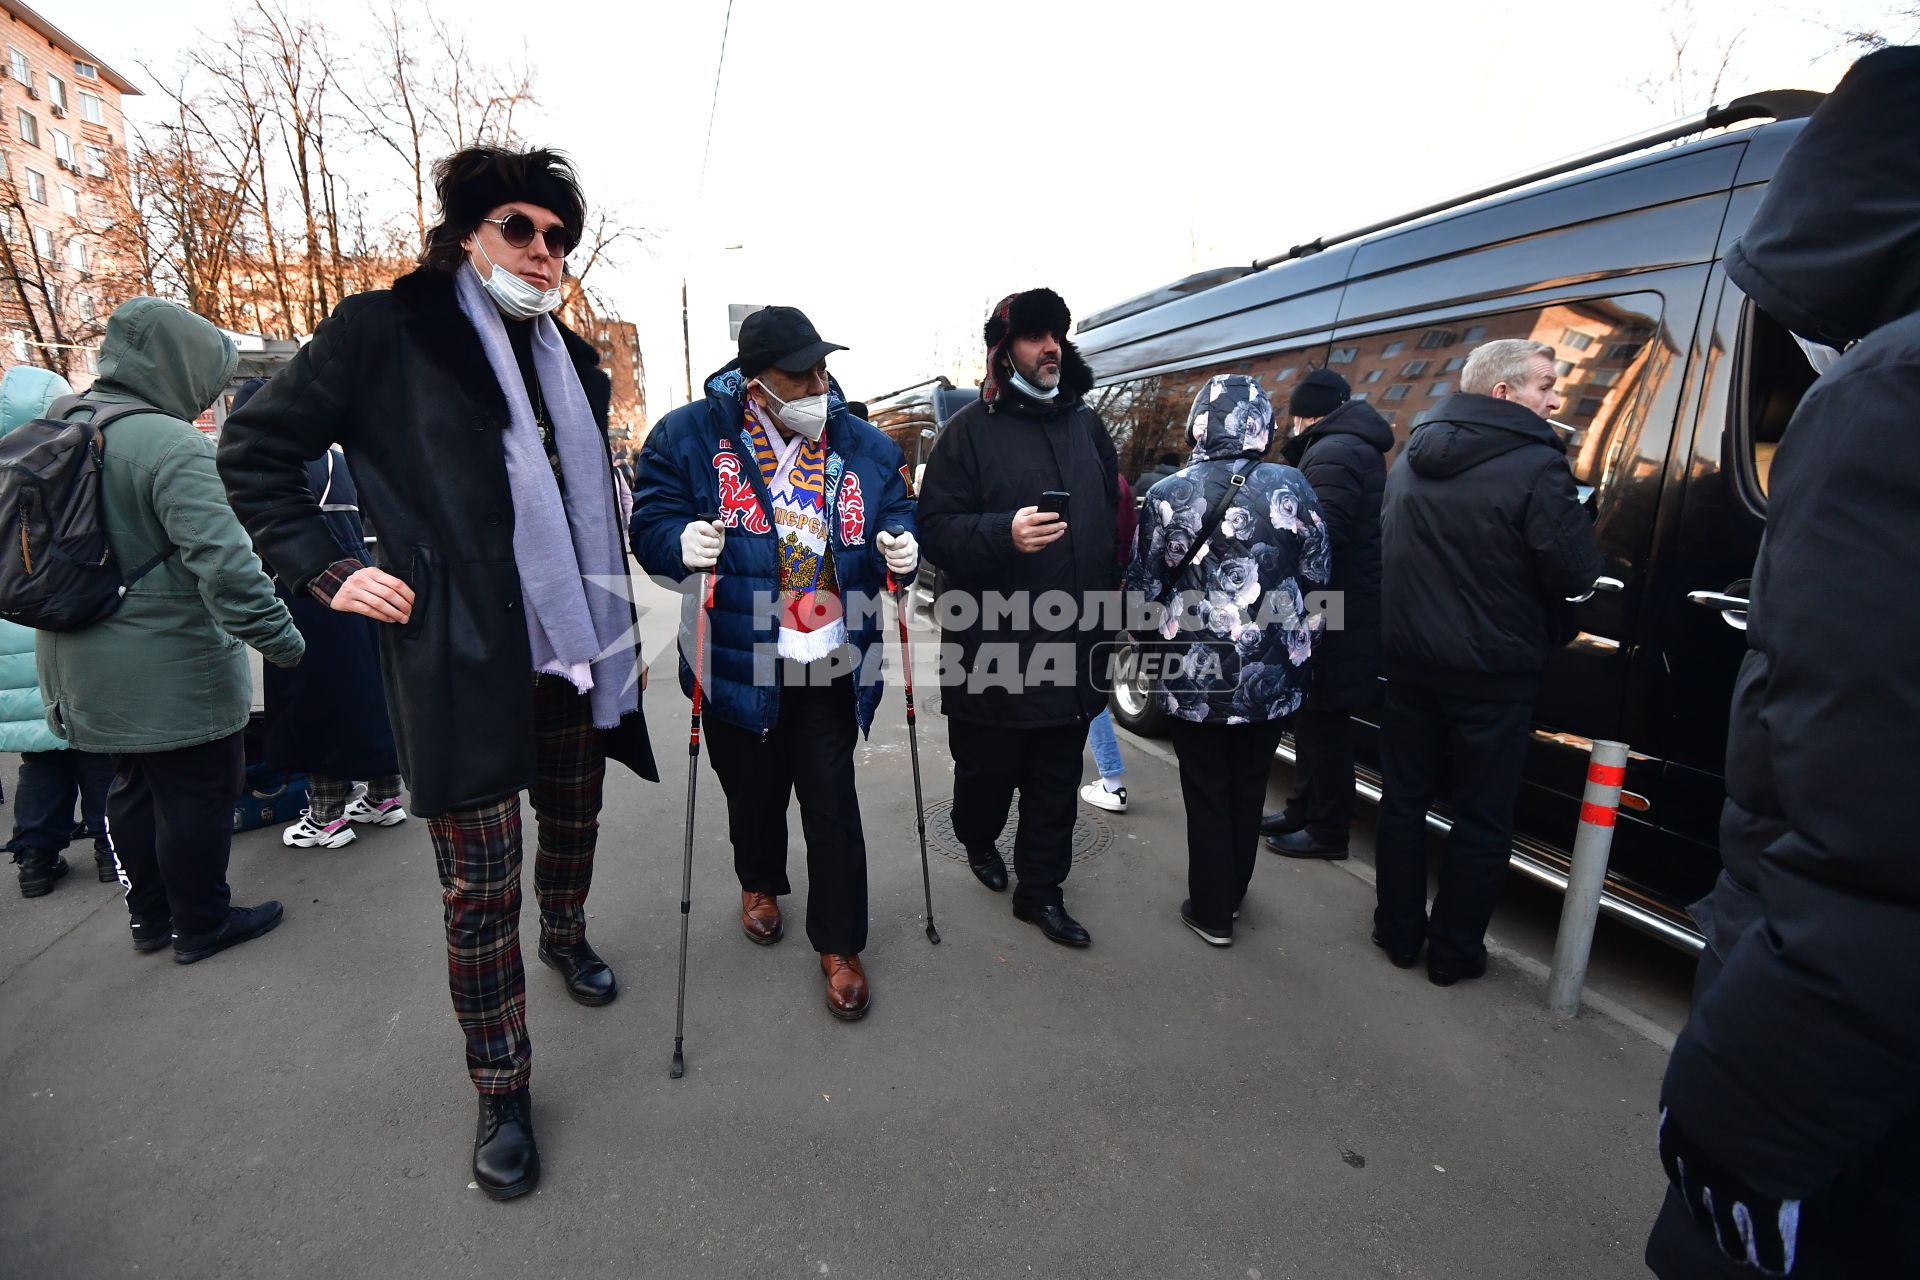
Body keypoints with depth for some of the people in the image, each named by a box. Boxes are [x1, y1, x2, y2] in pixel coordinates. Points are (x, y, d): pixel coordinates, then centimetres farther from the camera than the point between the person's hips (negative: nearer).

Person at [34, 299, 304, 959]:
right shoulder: (171, 444, -21)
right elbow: (223, 559, -29)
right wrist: (280, 637, -23)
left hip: (82, 664, 9)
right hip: (169, 669, -9)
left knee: (134, 787, 21)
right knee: (198, 793, 6)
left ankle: (150, 916, 36)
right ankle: (201, 925, 21)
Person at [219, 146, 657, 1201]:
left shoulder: (576, 364, 14)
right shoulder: (385, 330, -3)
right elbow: (254, 449, 2)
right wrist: (327, 571, -8)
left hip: (574, 651, 6)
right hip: (461, 659, -5)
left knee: (574, 823, 22)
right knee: (478, 888, 2)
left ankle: (565, 938, 52)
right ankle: (502, 1093, 20)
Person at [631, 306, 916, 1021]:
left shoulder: (864, 446, 2)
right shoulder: (690, 438, -4)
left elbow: (899, 516, 10)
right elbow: (651, 526, -2)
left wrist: (899, 548, -13)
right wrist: (684, 542, -25)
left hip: (831, 671, 1)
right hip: (737, 664, 0)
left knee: (833, 807, 4)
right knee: (753, 793, 19)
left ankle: (839, 946, 23)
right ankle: (759, 883, 51)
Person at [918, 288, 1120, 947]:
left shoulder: (1086, 423, 11)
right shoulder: (972, 429, -5)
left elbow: (1112, 515, 18)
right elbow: (936, 526, -11)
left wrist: (1105, 595, 14)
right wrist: (1003, 533, -27)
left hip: (1073, 643, 5)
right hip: (993, 644, -4)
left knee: (1057, 779, 12)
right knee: (988, 767, 11)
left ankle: (1040, 890, 29)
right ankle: (978, 840, 43)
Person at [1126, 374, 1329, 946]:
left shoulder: (1168, 495, -10)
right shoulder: (1292, 488, -4)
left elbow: (1144, 588, -4)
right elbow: (1316, 577, 2)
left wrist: (1152, 647, 13)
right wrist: (1301, 645, 15)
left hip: (1195, 677, -2)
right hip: (1272, 676, 3)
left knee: (1207, 795, 13)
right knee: (1249, 791, 20)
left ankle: (1212, 912, 24)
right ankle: (1233, 894, 38)